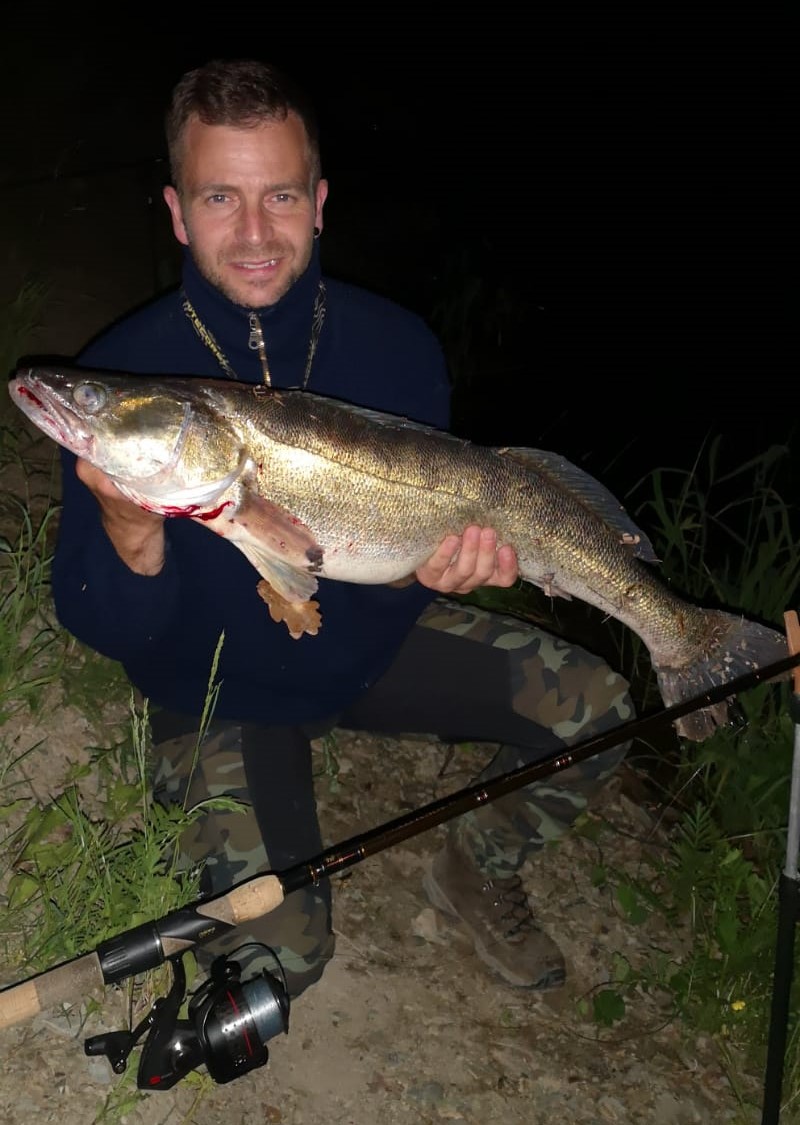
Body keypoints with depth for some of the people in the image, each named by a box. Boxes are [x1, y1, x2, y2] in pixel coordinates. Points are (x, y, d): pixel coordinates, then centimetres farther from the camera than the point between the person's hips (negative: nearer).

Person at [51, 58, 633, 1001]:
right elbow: (105, 630, -19)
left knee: (592, 704, -9)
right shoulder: (125, 373, -21)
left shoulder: (394, 345, -12)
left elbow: (433, 526, 0)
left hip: (370, 641, 4)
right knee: (277, 954, -17)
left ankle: (476, 871, 18)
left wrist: (441, 567, -25)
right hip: (216, 685, -3)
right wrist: (131, 531, -42)